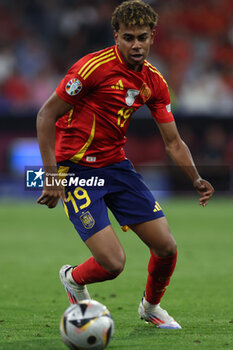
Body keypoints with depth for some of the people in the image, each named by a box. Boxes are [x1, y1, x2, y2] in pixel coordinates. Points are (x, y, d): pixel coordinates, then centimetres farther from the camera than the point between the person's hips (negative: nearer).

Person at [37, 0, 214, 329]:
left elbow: (173, 142, 8)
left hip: (116, 164, 6)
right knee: (113, 262, -16)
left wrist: (196, 178, -10)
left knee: (166, 247, 1)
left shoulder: (154, 82, 2)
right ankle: (73, 278, 20)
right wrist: (51, 175, -21)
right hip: (77, 169, -6)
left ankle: (151, 306, 31)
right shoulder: (94, 67, -19)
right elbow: (46, 115, -15)